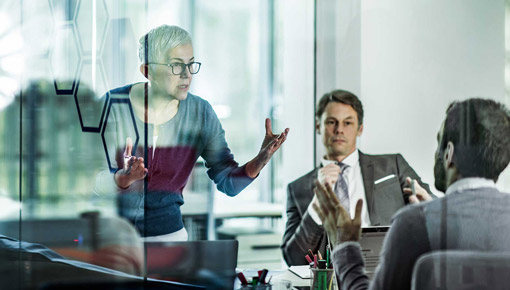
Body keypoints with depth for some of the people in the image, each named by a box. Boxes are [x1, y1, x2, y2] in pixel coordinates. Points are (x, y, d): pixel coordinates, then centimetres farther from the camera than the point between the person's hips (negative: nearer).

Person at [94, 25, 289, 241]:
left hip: (167, 231, 0)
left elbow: (229, 183, -7)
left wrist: (260, 160, -26)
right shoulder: (113, 105, -15)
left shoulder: (200, 113, -6)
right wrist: (124, 178, -38)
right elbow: (97, 184, -18)